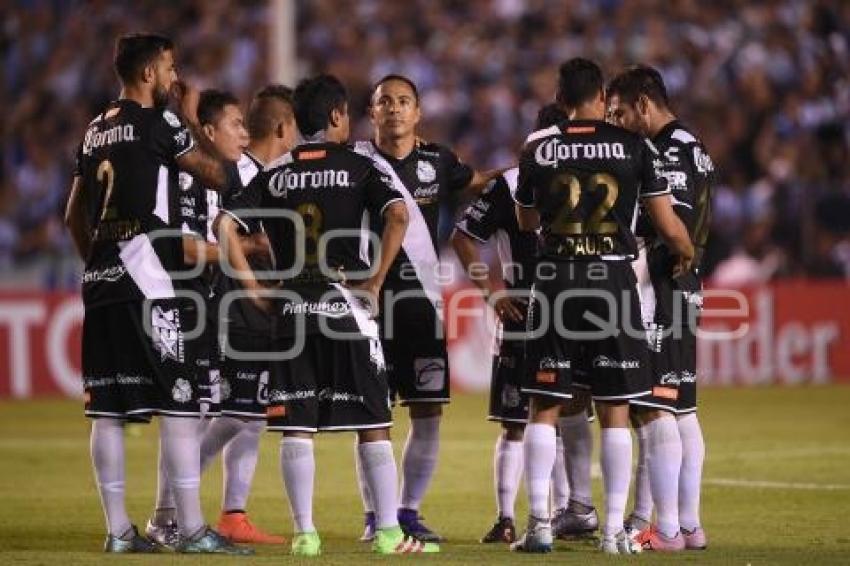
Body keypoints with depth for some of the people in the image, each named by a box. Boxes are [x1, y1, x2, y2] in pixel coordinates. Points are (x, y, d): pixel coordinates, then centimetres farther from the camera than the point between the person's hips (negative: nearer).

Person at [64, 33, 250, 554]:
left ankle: (119, 530, 8)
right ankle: (192, 528, -8)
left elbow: (75, 215, 23)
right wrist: (193, 122, 11)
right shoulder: (157, 122, -6)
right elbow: (220, 177, -1)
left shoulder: (97, 130, 17)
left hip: (100, 277, 8)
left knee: (109, 408, 6)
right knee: (179, 403, -6)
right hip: (148, 280, -8)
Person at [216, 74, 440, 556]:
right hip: (345, 302, -2)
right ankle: (388, 530, -1)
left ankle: (305, 533, 1)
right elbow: (398, 216, -14)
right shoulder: (356, 166, 1)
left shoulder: (275, 174, 9)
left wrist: (253, 286, 4)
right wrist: (376, 281, -8)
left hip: (292, 310, 2)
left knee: (296, 428, 4)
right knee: (373, 423, 2)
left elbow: (225, 225, 1)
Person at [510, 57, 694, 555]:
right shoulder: (634, 147, 0)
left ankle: (539, 524, 1)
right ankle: (615, 529, 3)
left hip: (556, 280, 1)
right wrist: (687, 253, 25)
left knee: (544, 407, 7)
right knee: (615, 411, 5)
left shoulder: (538, 149, 4)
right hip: (613, 280, -1)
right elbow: (669, 227, 4)